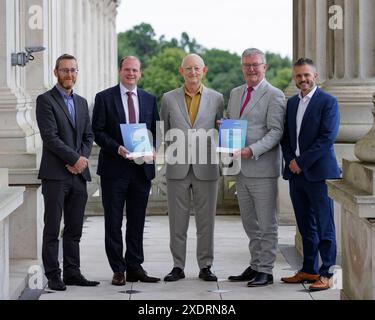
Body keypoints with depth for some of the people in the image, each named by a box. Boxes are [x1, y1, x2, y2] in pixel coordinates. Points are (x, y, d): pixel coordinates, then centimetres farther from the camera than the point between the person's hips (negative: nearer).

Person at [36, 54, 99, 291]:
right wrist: (75, 158, -14)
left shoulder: (82, 102, 18)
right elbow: (50, 136, -12)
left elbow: (89, 136, 14)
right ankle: (53, 276, 1)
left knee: (75, 229, 8)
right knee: (52, 230, -3)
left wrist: (82, 158, -5)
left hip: (78, 173, 6)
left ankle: (72, 273, 13)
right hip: (55, 174, -6)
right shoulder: (46, 100, -3)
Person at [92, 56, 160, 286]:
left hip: (142, 168, 3)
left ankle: (135, 267, 15)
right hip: (114, 168, -3)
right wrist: (117, 148, -18)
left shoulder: (150, 100, 11)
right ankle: (118, 269, 7)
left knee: (137, 222, 8)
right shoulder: (104, 98, 0)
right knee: (113, 222, 1)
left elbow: (156, 131, 13)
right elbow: (98, 131, -4)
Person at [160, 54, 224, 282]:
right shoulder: (169, 99, 8)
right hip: (177, 168, 0)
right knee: (178, 220, 4)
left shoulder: (217, 99, 6)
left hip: (206, 168, 0)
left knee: (206, 220, 4)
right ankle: (178, 266, 12)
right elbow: (164, 133, 12)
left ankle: (205, 266, 13)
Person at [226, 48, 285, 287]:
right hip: (240, 168, 7)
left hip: (262, 167, -7)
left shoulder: (274, 96, -6)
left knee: (267, 223, -1)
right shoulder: (235, 94, 16)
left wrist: (251, 151, -23)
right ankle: (255, 266, 22)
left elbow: (276, 131, -13)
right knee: (250, 223, 13)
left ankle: (266, 271, 4)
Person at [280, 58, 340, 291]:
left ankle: (326, 274, 1)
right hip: (296, 174, 6)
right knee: (306, 227, 12)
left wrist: (301, 162, -13)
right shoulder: (292, 103, 15)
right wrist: (290, 161, -1)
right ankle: (309, 270, 20)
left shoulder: (328, 102, -5)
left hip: (318, 173, -6)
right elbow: (285, 136, 16)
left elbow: (327, 138, -13)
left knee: (324, 227, -3)